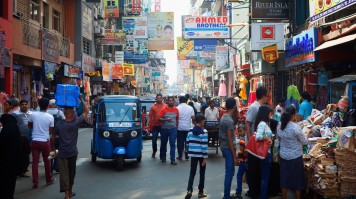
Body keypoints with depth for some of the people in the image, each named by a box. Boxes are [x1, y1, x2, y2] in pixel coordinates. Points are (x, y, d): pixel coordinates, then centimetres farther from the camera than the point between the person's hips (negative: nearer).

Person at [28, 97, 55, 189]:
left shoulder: (33, 114, -7)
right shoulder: (50, 117, -9)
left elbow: (29, 126, 10)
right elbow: (50, 131, 0)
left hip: (35, 141, 1)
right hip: (45, 141, 0)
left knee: (35, 162, 4)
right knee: (47, 160, 16)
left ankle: (35, 183, 4)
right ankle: (49, 179, 29)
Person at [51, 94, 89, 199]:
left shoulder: (59, 124, -7)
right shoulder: (76, 122, -9)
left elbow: (52, 138, 1)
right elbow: (86, 111, 0)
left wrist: (53, 148, 17)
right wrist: (81, 99, 4)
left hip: (62, 153, -1)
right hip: (73, 152, 1)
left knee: (64, 173, -1)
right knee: (71, 172, 17)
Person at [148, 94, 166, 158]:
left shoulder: (165, 106, 2)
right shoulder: (153, 106, 1)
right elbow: (150, 116, 0)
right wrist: (149, 125, -10)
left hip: (163, 125, 0)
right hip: (155, 125, 0)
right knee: (154, 140, 4)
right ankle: (154, 151, 26)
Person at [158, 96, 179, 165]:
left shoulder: (176, 109, 3)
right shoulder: (164, 109, -4)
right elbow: (159, 118, -7)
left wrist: (176, 125, 7)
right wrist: (166, 119, -23)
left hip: (173, 129, 0)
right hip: (164, 128, 0)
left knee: (172, 144, -6)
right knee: (163, 143, 13)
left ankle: (172, 159, -7)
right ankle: (163, 157, 31)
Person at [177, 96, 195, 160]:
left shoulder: (177, 108, -7)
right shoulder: (190, 108, 0)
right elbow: (193, 117, -3)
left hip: (179, 127, -2)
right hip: (188, 127, 2)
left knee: (180, 142, 5)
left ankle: (180, 156, 6)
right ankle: (187, 156, 11)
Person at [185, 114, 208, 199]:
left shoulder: (190, 131, 2)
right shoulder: (204, 132, -12)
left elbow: (188, 143, 8)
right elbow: (204, 145, -14)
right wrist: (205, 157, -11)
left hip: (193, 155, 4)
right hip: (201, 155, -3)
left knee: (192, 173, 7)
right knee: (202, 173, 11)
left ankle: (189, 190, -10)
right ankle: (200, 192, 17)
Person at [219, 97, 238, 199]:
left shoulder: (223, 117, 8)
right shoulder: (229, 120, -19)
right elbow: (230, 139, -20)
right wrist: (235, 156, -18)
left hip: (223, 147, 9)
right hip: (228, 148, -9)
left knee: (229, 172, 16)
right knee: (230, 172, -3)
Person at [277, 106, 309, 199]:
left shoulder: (279, 126, -4)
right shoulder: (296, 127, -21)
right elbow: (305, 142, -9)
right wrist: (306, 135, 10)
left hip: (283, 156, 5)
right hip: (295, 157, -5)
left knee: (284, 178, 14)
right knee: (297, 179, 10)